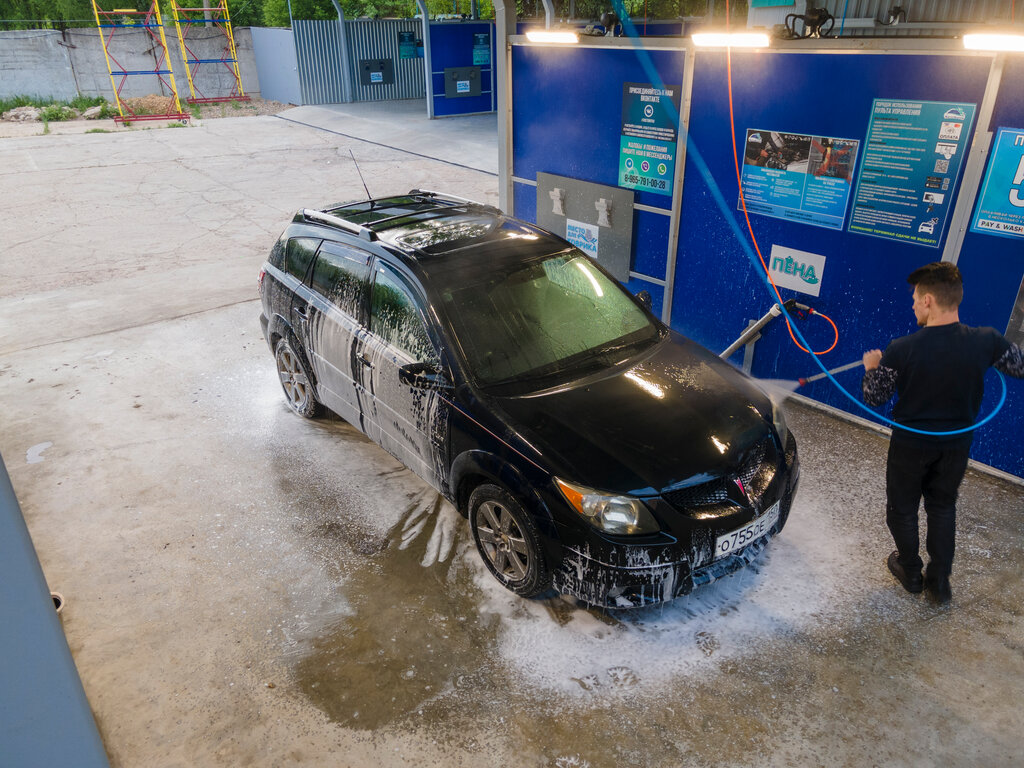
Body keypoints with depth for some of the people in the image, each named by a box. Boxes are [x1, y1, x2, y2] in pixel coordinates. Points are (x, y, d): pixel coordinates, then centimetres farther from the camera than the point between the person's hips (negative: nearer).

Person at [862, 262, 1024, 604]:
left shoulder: (900, 350, -26)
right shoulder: (987, 342, -18)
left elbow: (874, 398, -14)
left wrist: (872, 367, 5)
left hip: (910, 444, -3)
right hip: (957, 444, 3)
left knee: (902, 508, 20)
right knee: (943, 508, 24)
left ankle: (910, 572, 38)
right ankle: (939, 581, 32)